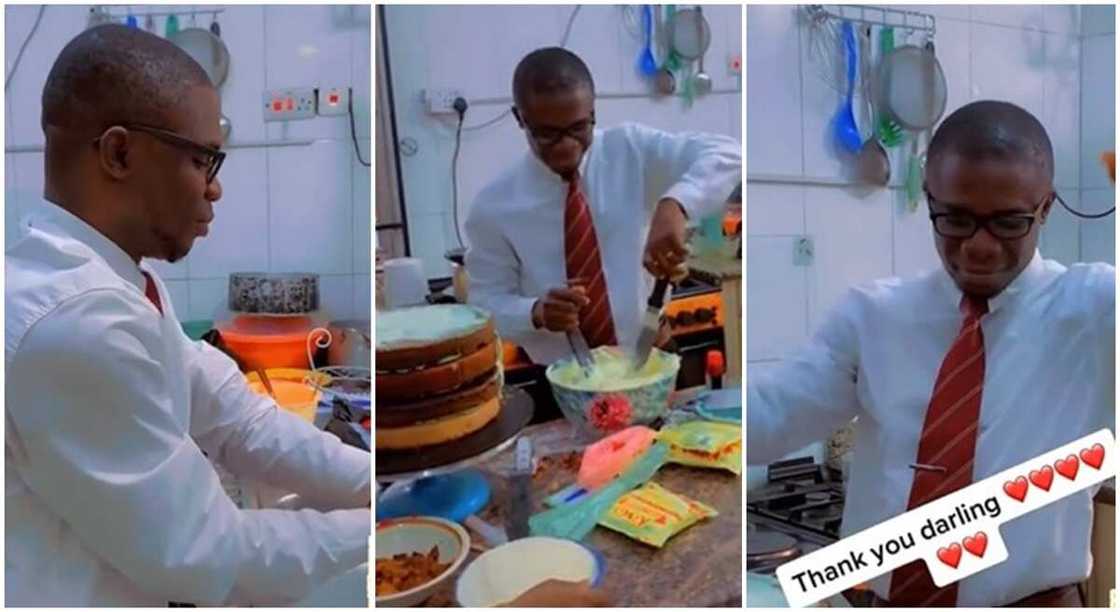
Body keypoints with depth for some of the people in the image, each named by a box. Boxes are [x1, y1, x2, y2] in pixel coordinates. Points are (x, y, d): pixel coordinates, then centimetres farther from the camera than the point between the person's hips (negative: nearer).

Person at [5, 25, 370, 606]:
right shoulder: (78, 319, -27)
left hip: (106, 591, 8)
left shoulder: (111, 285, 3)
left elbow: (238, 422, 0)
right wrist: (368, 530, -12)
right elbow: (203, 558, -23)